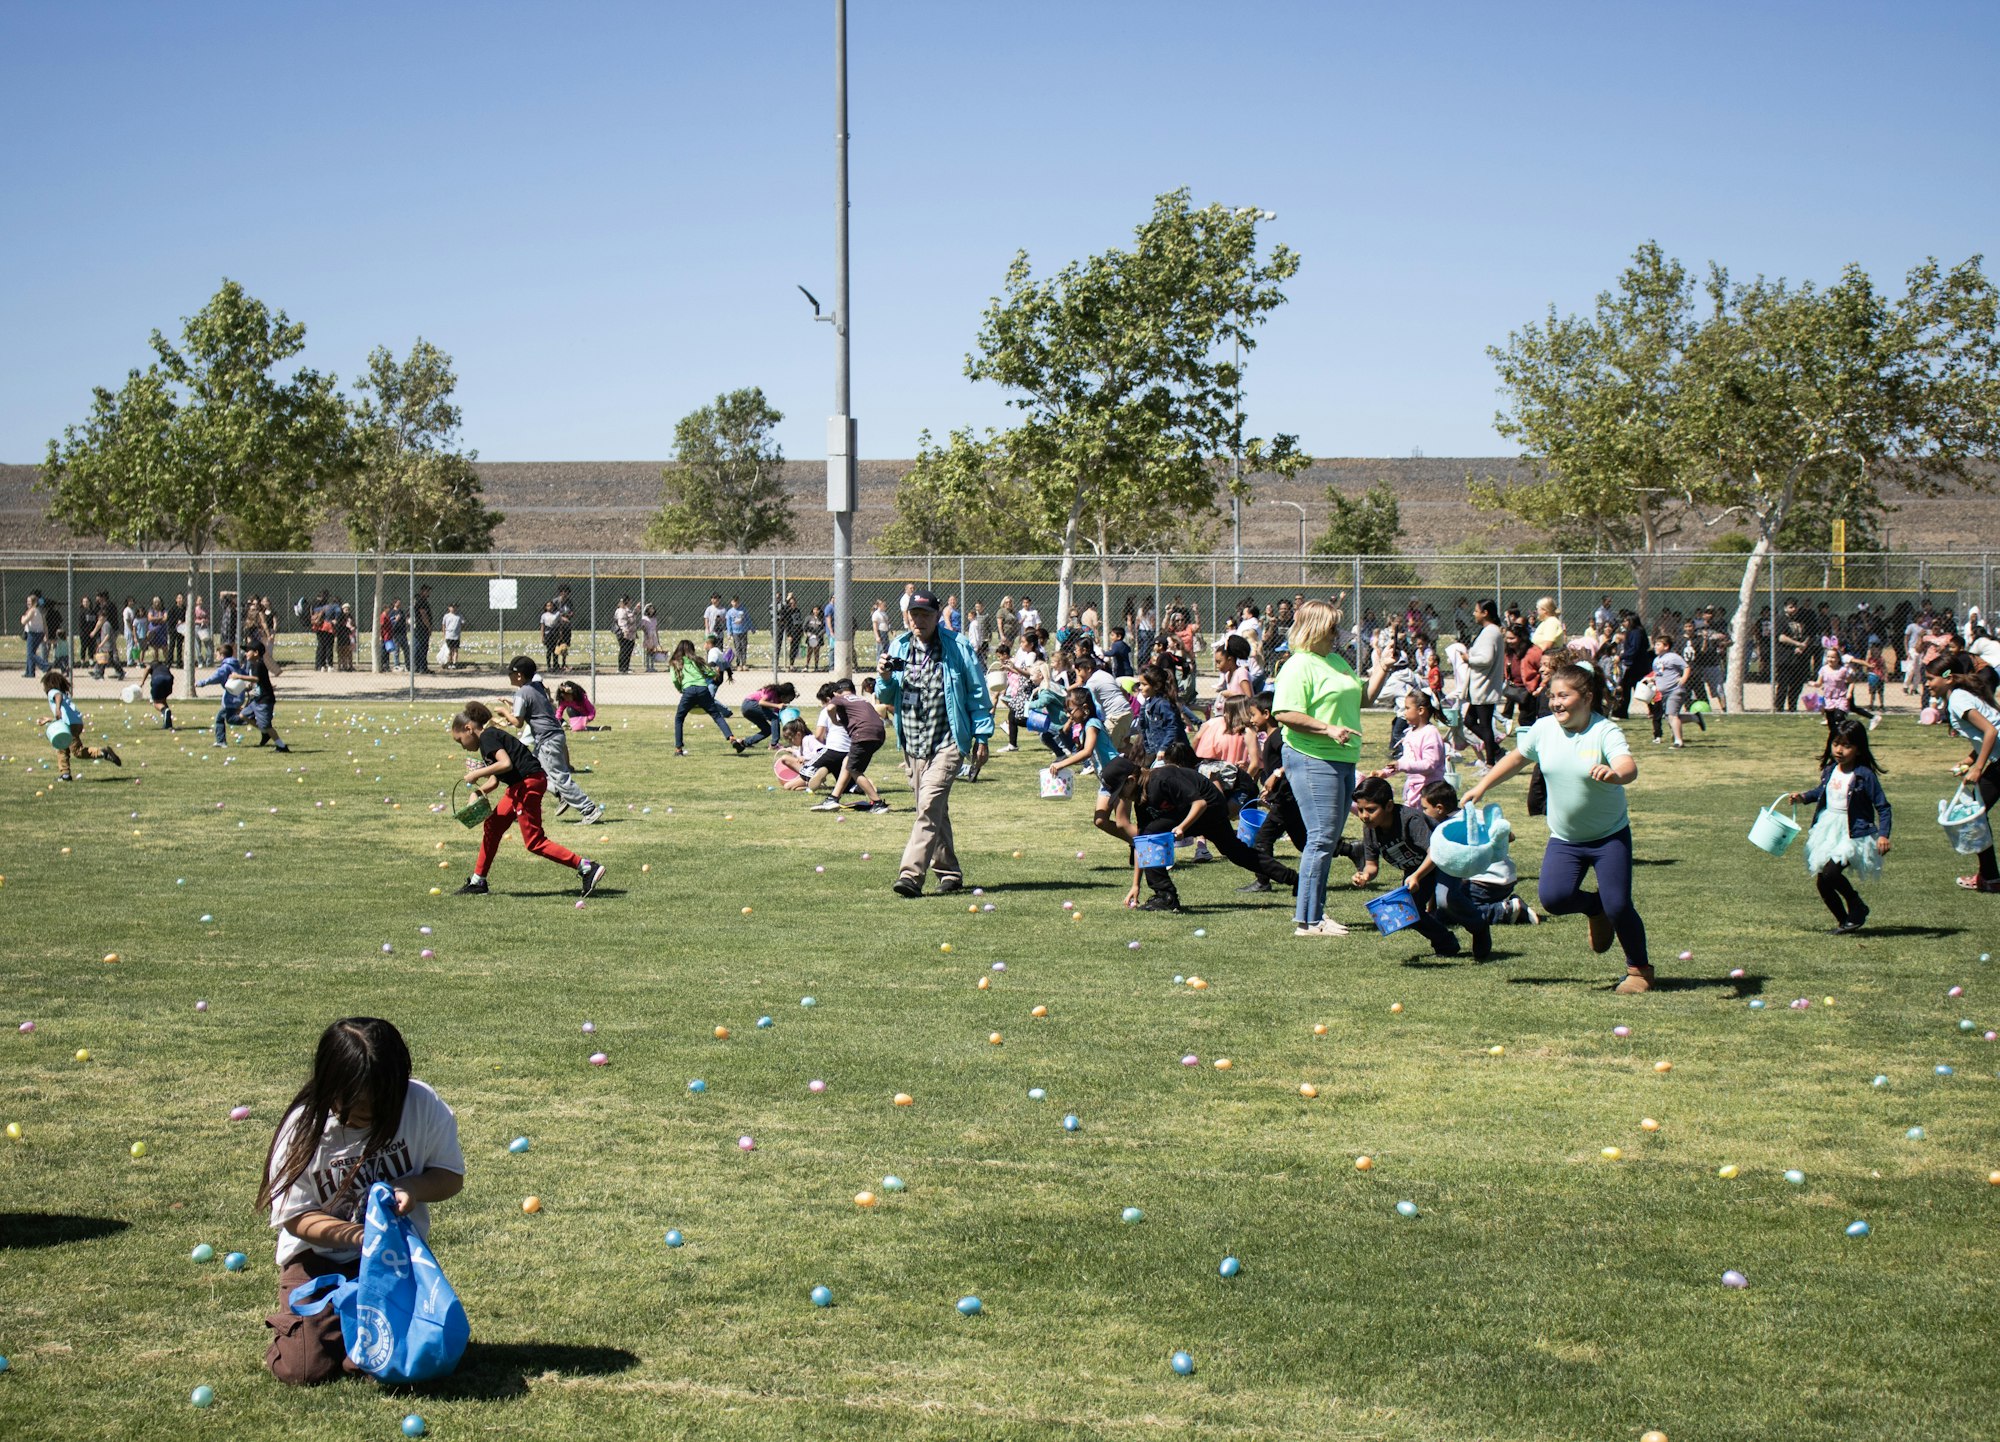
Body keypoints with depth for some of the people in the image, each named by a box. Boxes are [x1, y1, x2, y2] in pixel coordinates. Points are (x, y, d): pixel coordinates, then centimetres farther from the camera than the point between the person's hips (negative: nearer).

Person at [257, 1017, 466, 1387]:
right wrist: (360, 1235, -29)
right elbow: (295, 1217, -13)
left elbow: (450, 1176, -1)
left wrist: (411, 1187, -24)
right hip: (318, 1256, -1)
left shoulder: (422, 1105, -13)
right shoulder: (302, 1129, -17)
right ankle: (293, 1321, 21)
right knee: (304, 1370, -15)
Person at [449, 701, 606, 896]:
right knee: (492, 827, 16)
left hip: (528, 783, -10)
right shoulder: (489, 738, 20)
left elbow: (506, 764, -25)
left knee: (534, 842, -8)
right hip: (519, 785, 10)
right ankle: (478, 882, 26)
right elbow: (494, 781, 19)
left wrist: (477, 774, -15)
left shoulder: (487, 737, -10)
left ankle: (587, 867, -13)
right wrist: (479, 791, 2)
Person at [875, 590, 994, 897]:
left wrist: (981, 736, -1)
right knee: (934, 810, 12)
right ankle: (949, 873, 23)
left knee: (930, 805, -17)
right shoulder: (898, 647, 9)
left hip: (947, 743, -5)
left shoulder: (957, 647, -3)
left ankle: (911, 874, -24)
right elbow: (886, 698, 15)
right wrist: (884, 678, -8)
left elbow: (978, 692, 2)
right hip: (912, 744, 5)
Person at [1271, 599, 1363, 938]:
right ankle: (1308, 920, -10)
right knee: (1321, 838, -12)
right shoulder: (1299, 666, -11)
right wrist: (1328, 729, -25)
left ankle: (1313, 910, 22)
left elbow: (1358, 698, 29)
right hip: (1313, 760, -10)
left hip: (1343, 760, 10)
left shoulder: (1337, 661, 18)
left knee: (1329, 839, 13)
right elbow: (1285, 714, -20)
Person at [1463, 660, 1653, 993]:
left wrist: (1614, 774, -59)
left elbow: (1629, 767, -36)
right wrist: (1482, 786, 17)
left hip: (1610, 836, -4)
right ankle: (1596, 909, 18)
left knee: (1618, 905, -12)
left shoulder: (1605, 731, -18)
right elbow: (1517, 758, 16)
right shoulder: (1544, 729, -3)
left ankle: (1639, 970, 15)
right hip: (1564, 838, 4)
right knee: (1553, 897, -17)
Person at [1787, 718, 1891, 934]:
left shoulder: (1865, 775, -13)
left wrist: (1883, 835, -21)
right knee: (1822, 883, 6)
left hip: (1852, 835, -7)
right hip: (1827, 832, 7)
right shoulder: (1830, 771, 5)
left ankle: (1856, 905, 0)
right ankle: (1844, 920, 25)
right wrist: (1803, 797, 12)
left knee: (1830, 873, -25)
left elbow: (1883, 807, -11)